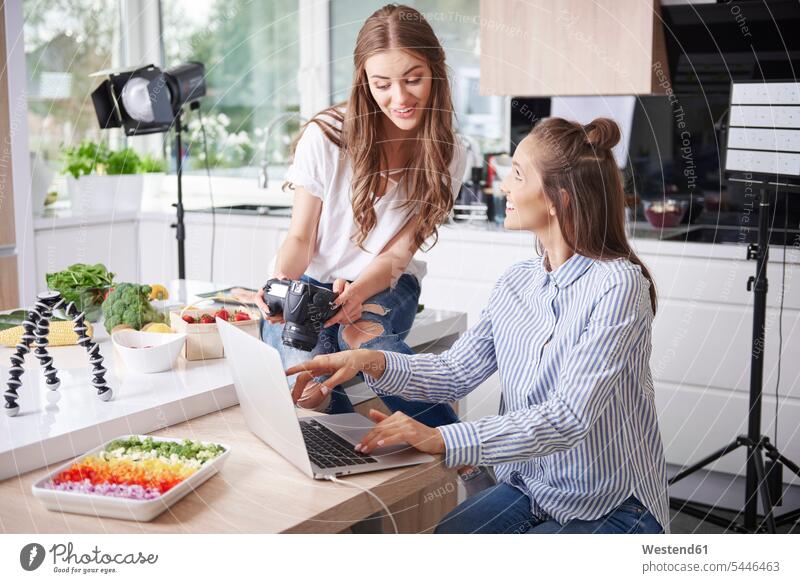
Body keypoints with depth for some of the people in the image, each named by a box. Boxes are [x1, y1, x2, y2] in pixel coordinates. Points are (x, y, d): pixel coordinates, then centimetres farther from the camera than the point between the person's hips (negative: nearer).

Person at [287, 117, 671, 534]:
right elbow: (455, 373, 6)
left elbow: (568, 418, -27)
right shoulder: (516, 284, 3)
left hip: (612, 510, -5)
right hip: (527, 492, 6)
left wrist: (442, 438, -34)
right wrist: (372, 362, -11)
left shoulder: (617, 285, -20)